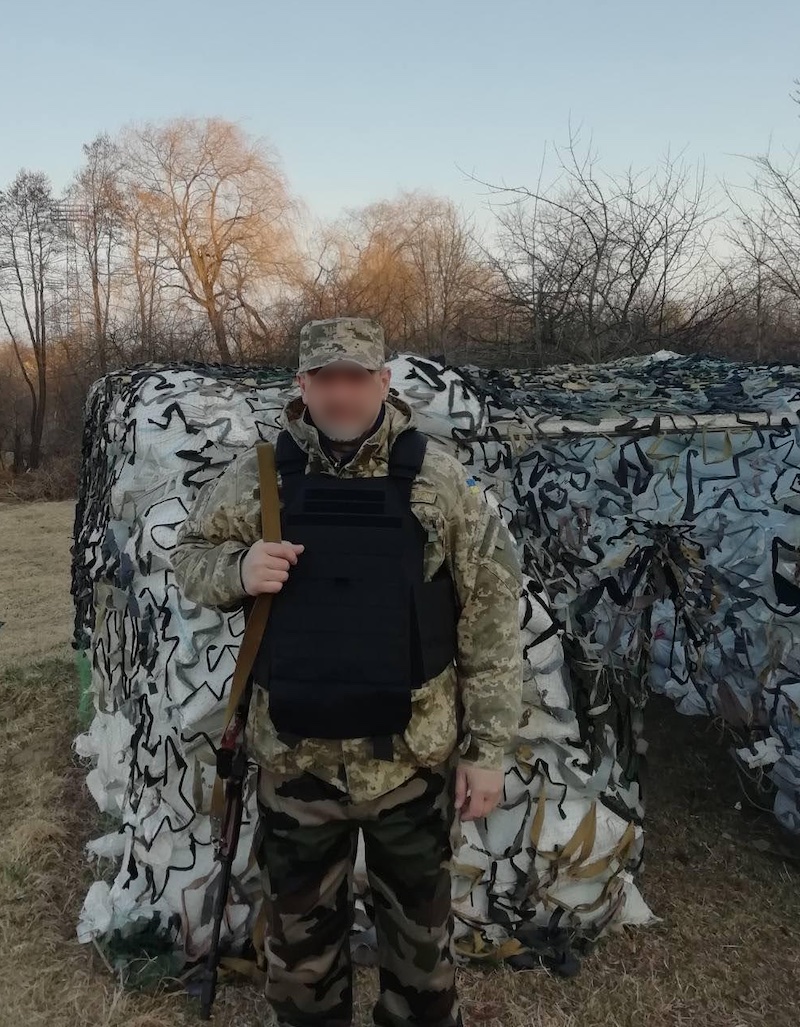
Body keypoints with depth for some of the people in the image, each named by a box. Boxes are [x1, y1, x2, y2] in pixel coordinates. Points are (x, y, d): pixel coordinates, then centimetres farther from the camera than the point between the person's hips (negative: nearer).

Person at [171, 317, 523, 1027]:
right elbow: (190, 557, 8)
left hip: (412, 758, -1)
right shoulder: (257, 476, -5)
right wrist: (238, 569, -16)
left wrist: (487, 748, -5)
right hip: (294, 760, 2)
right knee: (298, 932, 22)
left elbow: (491, 621, -5)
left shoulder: (442, 481, -9)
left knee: (421, 927, 21)